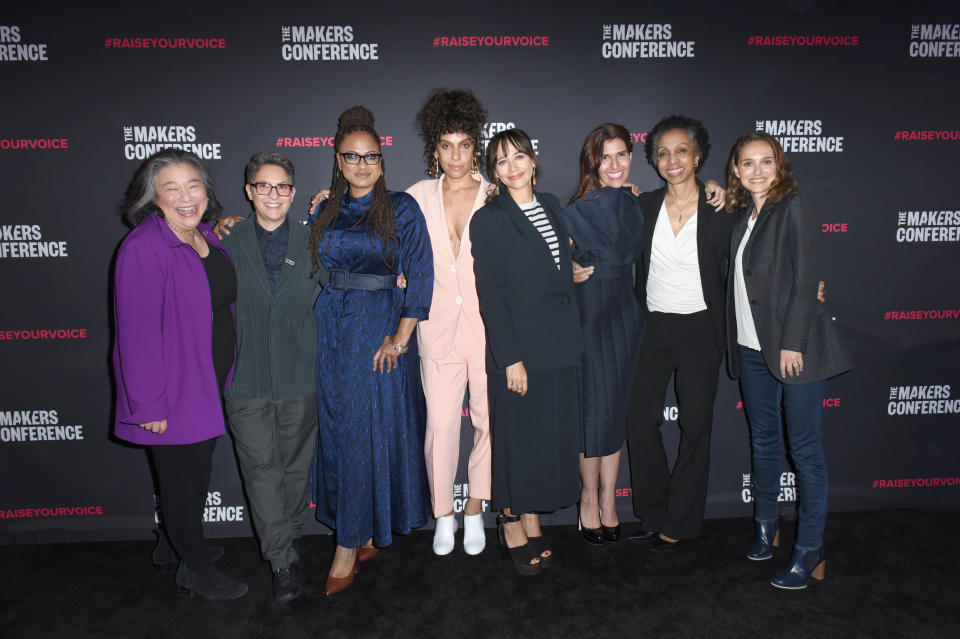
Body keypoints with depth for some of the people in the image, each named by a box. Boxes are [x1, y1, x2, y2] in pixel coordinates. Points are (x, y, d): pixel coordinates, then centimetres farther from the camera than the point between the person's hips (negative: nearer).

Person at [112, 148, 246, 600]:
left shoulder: (208, 237, 3)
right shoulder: (143, 248, -21)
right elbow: (137, 333, -22)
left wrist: (223, 378, 11)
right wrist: (149, 405, -21)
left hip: (211, 384, 7)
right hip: (174, 393, -7)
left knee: (197, 474, 22)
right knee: (183, 480, 9)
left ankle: (186, 546, 43)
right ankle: (197, 570, 28)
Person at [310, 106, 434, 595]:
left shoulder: (401, 209, -2)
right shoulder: (325, 211, 12)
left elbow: (420, 273, -8)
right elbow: (310, 268, 16)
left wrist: (401, 335, -13)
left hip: (379, 328, -5)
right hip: (330, 328, 5)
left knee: (367, 429, -3)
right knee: (337, 427, 7)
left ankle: (349, 545, 8)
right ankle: (366, 532, 23)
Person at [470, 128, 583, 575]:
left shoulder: (551, 206, 12)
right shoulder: (488, 220, -7)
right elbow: (491, 295, -12)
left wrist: (572, 337, 13)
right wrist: (511, 358, -16)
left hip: (559, 345, 6)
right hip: (518, 348, -6)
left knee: (552, 435, 12)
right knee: (517, 438, 4)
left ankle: (533, 523, 28)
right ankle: (512, 526, 22)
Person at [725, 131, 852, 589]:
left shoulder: (795, 208, -8)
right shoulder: (743, 216, 12)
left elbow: (805, 280, -13)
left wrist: (792, 343, -17)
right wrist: (736, 343, 8)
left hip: (795, 347, -7)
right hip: (752, 349, 7)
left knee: (804, 447, 0)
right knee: (763, 441, 16)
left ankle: (811, 550, 10)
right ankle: (766, 526, 32)